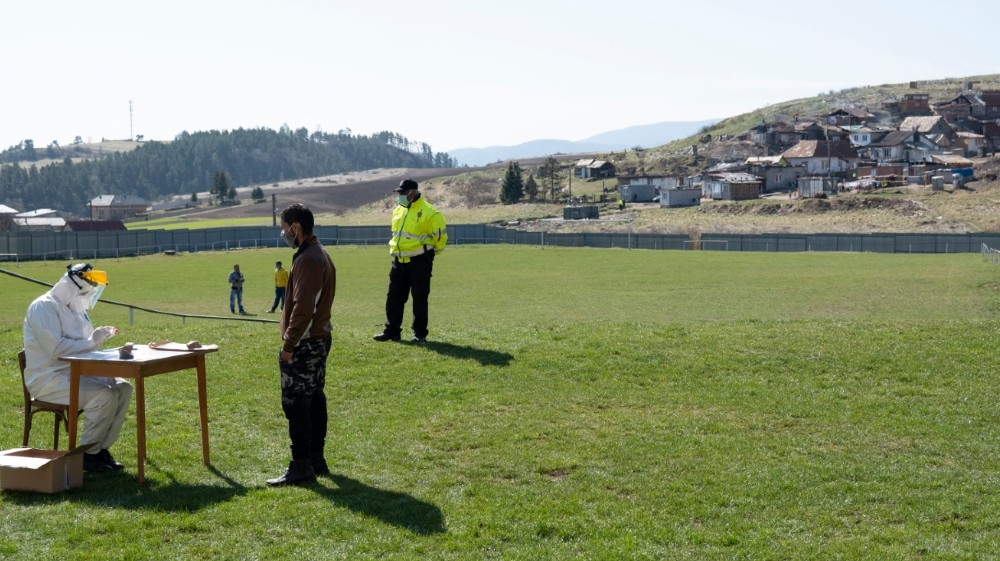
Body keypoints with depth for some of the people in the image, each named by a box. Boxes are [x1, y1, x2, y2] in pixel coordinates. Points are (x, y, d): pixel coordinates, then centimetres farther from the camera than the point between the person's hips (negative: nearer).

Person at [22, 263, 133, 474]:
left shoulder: (74, 308, 16)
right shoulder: (44, 307, -14)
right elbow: (56, 348, -26)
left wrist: (100, 338, 0)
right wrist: (91, 341, -18)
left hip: (77, 372, 9)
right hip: (49, 378, -9)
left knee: (123, 388, -10)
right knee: (104, 395, -28)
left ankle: (102, 448, -3)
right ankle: (87, 454, -13)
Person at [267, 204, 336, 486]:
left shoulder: (307, 260, -19)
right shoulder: (321, 254, 13)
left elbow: (302, 308, -24)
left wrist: (289, 344, -19)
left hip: (304, 343, -10)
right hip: (320, 338, 10)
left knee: (295, 403, -6)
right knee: (314, 398, 14)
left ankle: (301, 467, -3)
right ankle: (316, 459, 20)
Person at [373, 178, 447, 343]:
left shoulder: (428, 212, -13)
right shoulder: (398, 211, 11)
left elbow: (440, 236, -7)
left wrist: (428, 253, 3)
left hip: (419, 262, -7)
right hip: (399, 261, 7)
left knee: (419, 299, 1)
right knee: (394, 298, 8)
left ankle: (420, 334, 10)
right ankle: (392, 331, 17)